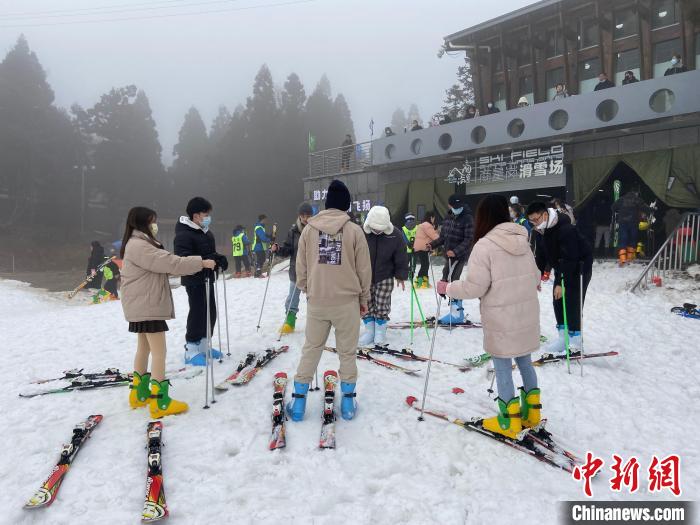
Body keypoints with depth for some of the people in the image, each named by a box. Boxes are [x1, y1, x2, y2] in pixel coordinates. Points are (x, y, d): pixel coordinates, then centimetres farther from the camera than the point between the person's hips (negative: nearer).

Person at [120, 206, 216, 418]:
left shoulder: (140, 244, 17)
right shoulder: (138, 246, -18)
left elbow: (162, 265, 12)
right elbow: (169, 263, -24)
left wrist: (195, 264, 3)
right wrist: (200, 263, -19)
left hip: (143, 305, 11)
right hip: (146, 306, -11)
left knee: (144, 347, 17)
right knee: (159, 351, -9)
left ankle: (139, 393, 27)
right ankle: (160, 402, -7)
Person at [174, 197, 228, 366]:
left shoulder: (205, 231, 12)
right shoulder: (183, 235, -18)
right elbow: (183, 259, -26)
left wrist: (219, 259, 0)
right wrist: (205, 261, -35)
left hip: (207, 278, 9)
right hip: (194, 280, -9)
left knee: (210, 313, 14)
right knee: (198, 313, -5)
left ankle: (203, 346, 27)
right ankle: (191, 351, 7)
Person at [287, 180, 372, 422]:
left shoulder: (309, 229, -1)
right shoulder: (354, 230, -6)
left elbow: (301, 267, 6)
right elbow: (364, 268, -2)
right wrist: (364, 298, 11)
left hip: (316, 301, 2)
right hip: (347, 301, -2)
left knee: (311, 349, 14)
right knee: (347, 351, 11)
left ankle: (299, 401, 18)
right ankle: (348, 401, 20)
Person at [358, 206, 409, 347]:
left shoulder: (395, 235, -16)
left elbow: (401, 258, -4)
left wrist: (401, 276, -1)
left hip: (385, 277, -1)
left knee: (382, 305, 1)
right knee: (366, 304, 6)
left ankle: (380, 331, 17)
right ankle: (369, 331, 20)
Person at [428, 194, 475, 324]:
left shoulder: (468, 218, -11)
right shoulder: (448, 218, 11)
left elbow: (468, 239, -18)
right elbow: (443, 237, 15)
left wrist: (455, 251, -29)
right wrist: (432, 245, -1)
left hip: (460, 255, -8)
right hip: (449, 255, 8)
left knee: (451, 281, -13)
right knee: (446, 280, 11)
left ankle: (456, 312, -7)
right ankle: (457, 310, 23)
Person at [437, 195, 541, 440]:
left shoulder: (485, 245, -17)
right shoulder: (522, 241, 4)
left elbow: (474, 287, -18)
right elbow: (535, 276, 15)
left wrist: (448, 288, -1)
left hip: (501, 320, -7)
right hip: (527, 315, 7)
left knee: (503, 367, 6)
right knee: (525, 361, 19)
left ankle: (510, 421, 17)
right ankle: (531, 413, 32)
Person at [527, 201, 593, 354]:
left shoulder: (566, 230, -31)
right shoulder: (542, 230, -3)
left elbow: (569, 259, -33)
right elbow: (541, 254, 5)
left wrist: (561, 283, -33)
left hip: (579, 268, -8)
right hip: (562, 269, 8)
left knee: (572, 304, -9)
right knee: (558, 302, 8)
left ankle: (575, 340, 2)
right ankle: (563, 337, 17)